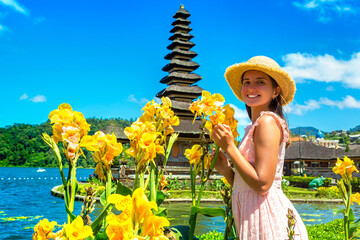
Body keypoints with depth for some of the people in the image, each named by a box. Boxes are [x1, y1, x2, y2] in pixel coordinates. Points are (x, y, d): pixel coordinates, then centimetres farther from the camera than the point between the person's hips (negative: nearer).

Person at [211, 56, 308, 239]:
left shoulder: (268, 121, -12)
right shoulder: (254, 128, 14)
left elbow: (262, 184, -20)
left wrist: (229, 147, -14)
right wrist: (225, 170, 1)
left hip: (265, 217, -8)